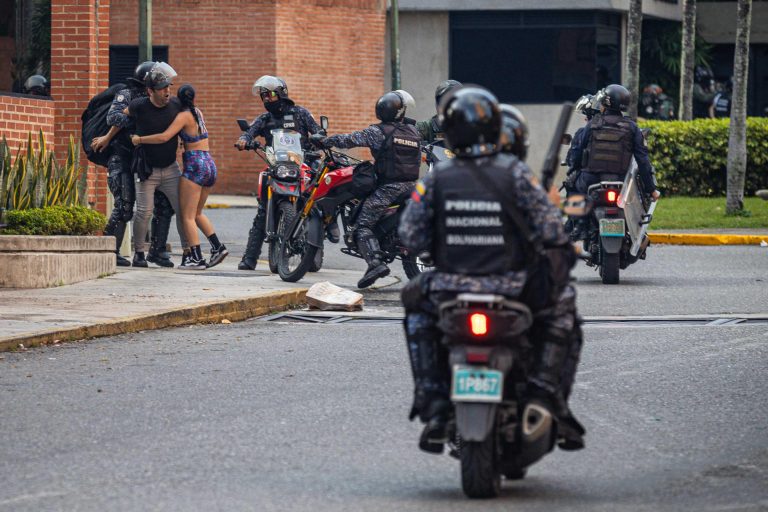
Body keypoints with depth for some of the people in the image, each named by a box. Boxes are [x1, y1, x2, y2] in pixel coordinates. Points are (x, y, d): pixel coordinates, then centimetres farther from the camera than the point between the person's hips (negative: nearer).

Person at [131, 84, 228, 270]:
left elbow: (164, 137, -21)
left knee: (187, 216, -5)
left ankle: (196, 258, -13)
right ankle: (217, 247, 8)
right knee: (197, 213, 19)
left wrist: (140, 139, -11)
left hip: (194, 166, -8)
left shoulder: (184, 116, -8)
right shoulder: (198, 113, 15)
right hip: (210, 164, 8)